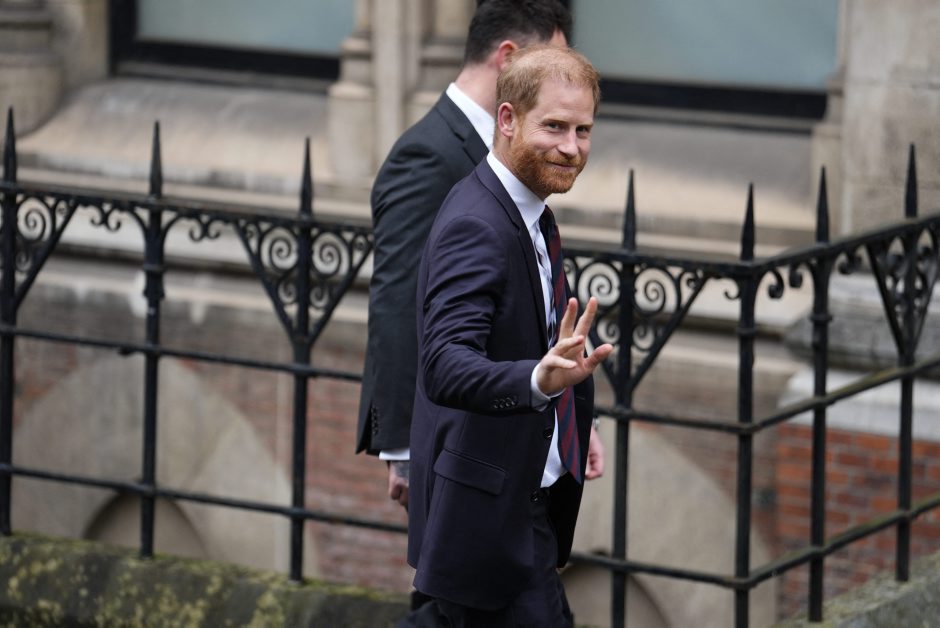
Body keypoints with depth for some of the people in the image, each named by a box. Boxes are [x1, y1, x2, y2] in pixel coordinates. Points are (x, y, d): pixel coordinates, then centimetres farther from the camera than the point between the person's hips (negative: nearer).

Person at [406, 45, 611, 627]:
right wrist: (540, 380, -49)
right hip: (491, 512, -10)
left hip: (529, 501, 10)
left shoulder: (529, 215, 11)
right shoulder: (475, 225, -21)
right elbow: (445, 368, -33)